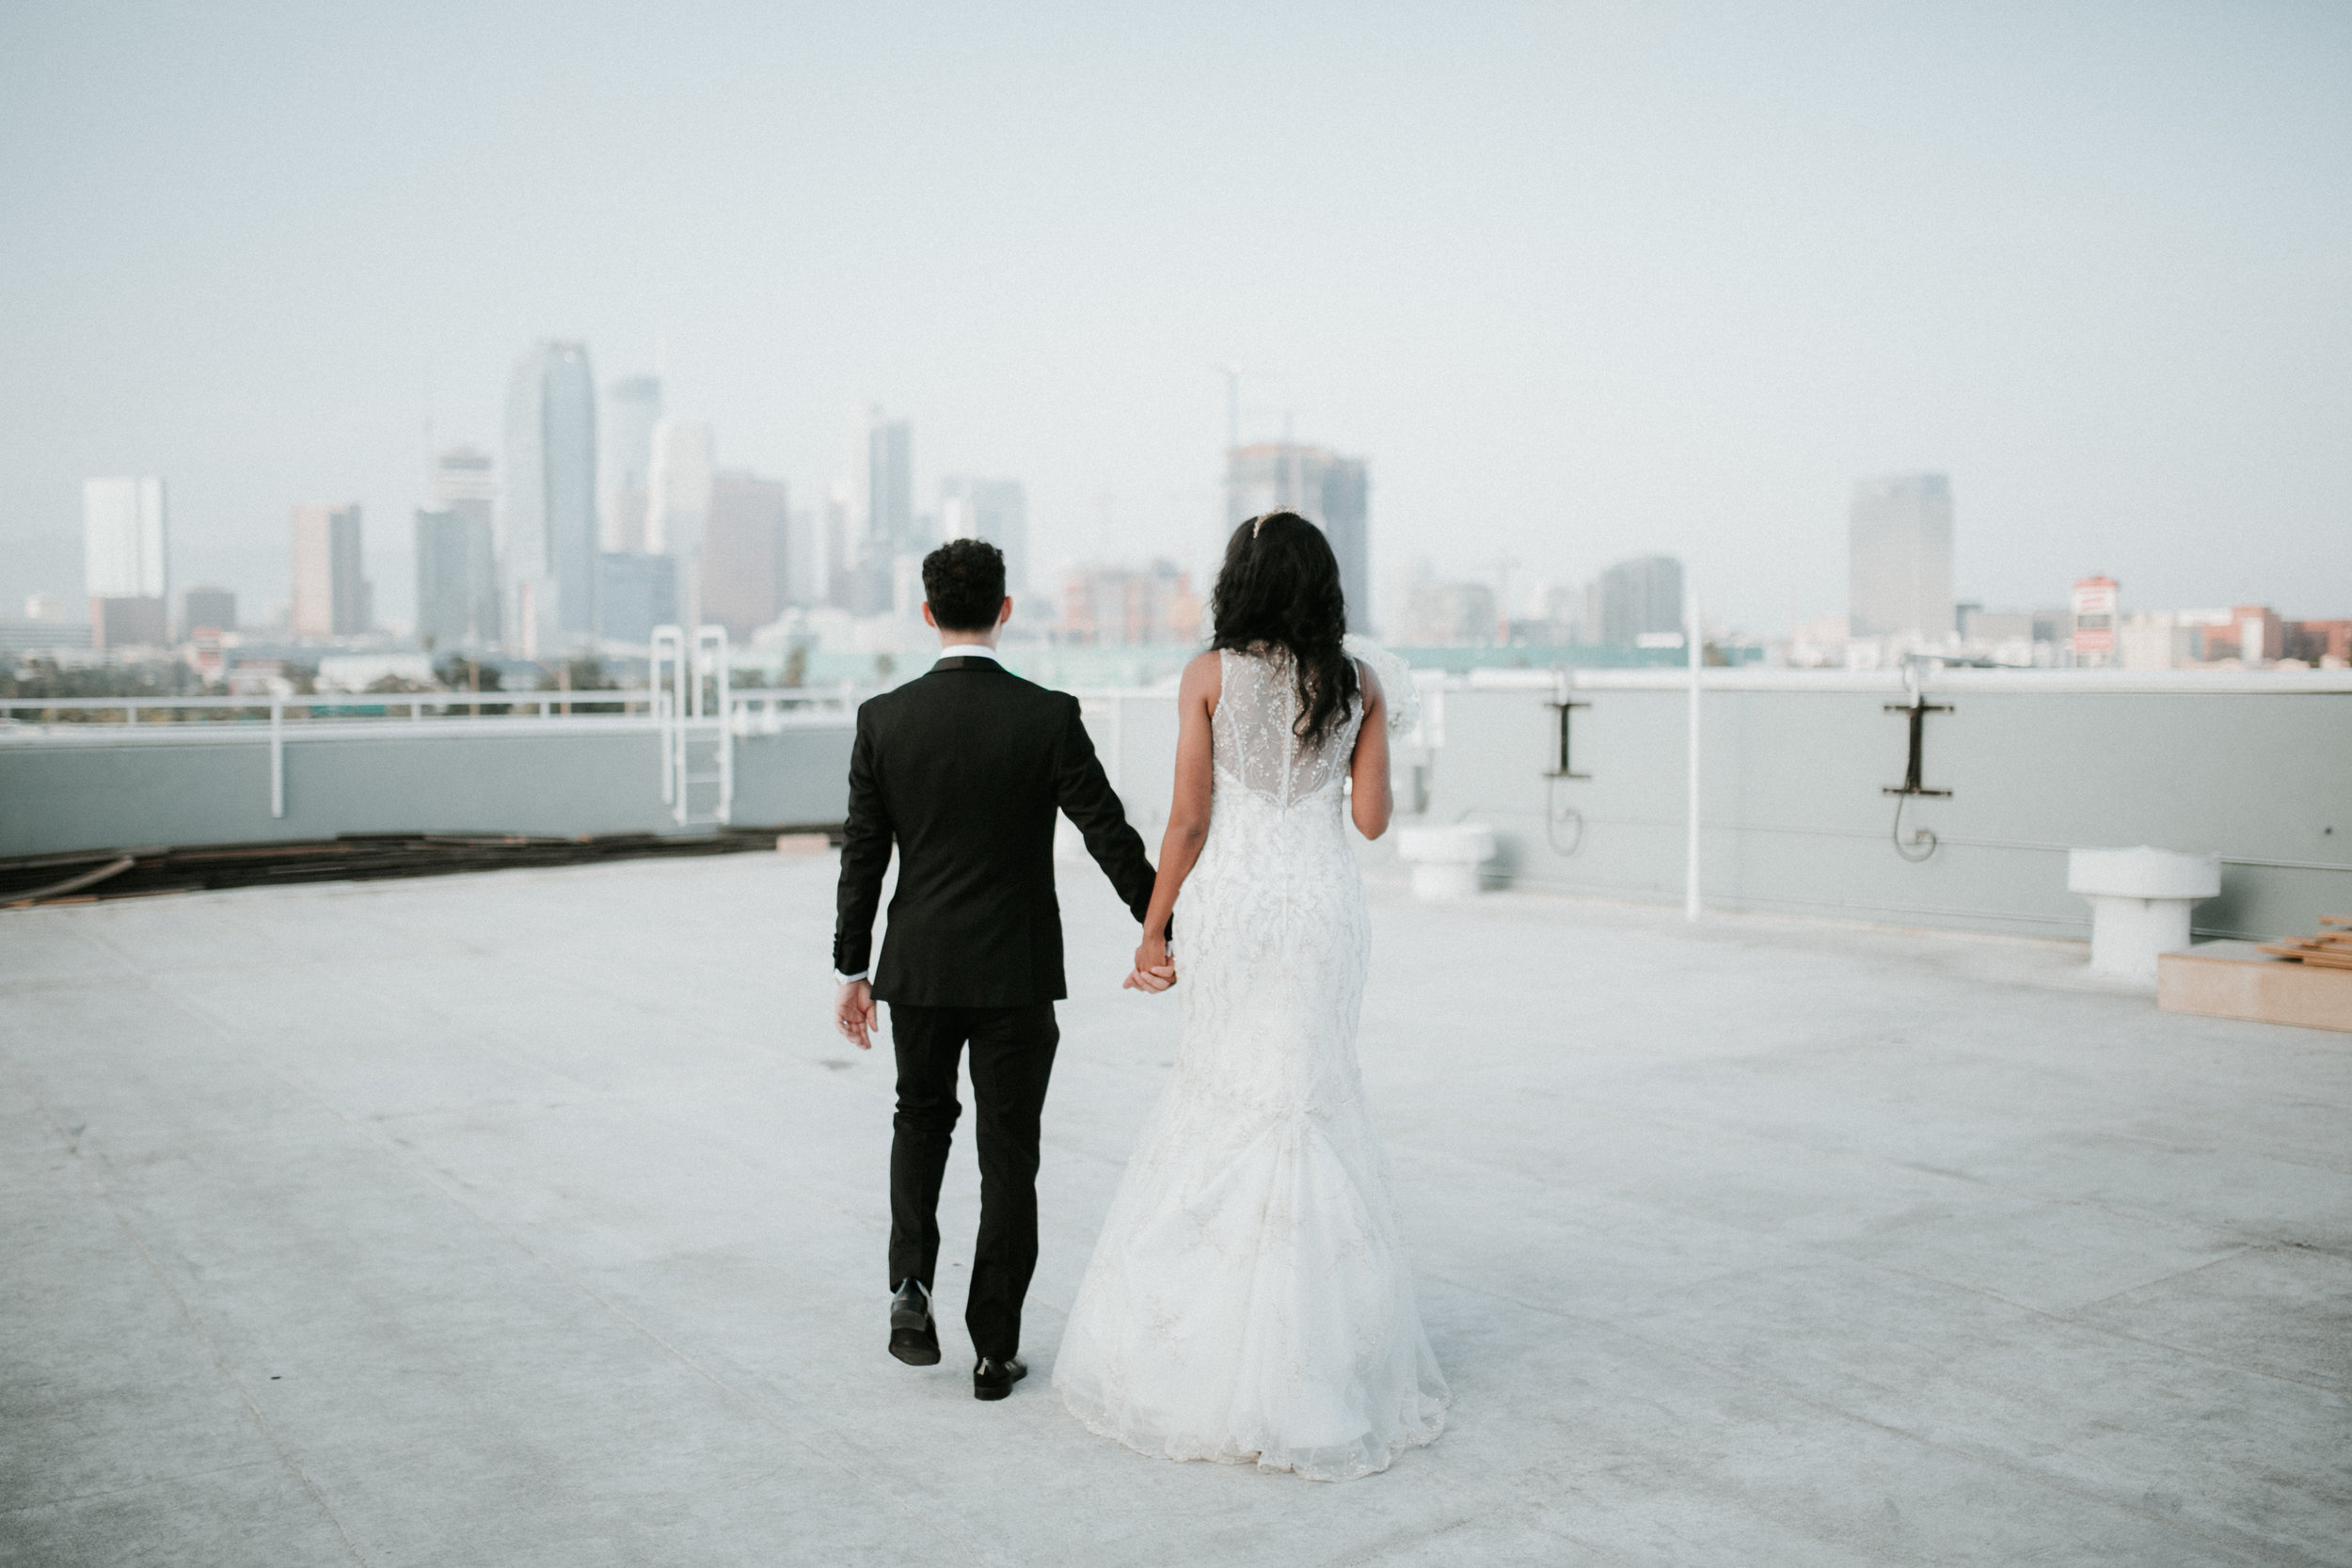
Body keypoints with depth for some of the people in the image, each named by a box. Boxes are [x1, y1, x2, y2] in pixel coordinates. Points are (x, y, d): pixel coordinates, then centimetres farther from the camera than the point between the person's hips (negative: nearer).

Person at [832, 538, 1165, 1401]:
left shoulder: (883, 718, -5)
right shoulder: (1048, 716, -11)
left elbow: (863, 853, -1)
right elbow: (1110, 835, -9)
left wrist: (850, 969, 8)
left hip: (918, 967, 2)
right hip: (1017, 971, -1)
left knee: (921, 1117, 25)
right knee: (1008, 1152, 8)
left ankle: (911, 1282, 8)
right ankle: (995, 1347, 13)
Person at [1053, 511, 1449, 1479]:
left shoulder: (1210, 675, -5)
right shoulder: (1358, 684, 2)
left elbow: (1189, 818, -6)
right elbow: (1371, 820, 3)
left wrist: (1153, 927, 2)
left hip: (1233, 904, -2)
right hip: (1326, 903, 2)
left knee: (1226, 1100, 9)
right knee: (1312, 1106, 9)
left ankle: (1195, 1358, 17)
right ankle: (1311, 1362, 13)